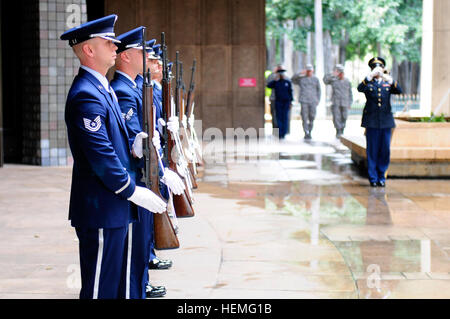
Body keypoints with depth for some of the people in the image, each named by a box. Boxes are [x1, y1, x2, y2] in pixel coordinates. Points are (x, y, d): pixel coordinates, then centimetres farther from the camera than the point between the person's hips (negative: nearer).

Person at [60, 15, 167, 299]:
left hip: (117, 205, 10)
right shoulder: (86, 95, -18)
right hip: (101, 209, -10)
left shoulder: (104, 89, 15)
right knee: (101, 286, -2)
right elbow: (99, 154, -23)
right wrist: (132, 191, -17)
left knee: (121, 283, 16)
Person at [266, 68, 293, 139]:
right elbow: (268, 85, -10)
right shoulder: (276, 82, 6)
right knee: (279, 118, -4)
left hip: (286, 102, 0)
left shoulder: (288, 82, 6)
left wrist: (291, 102, 4)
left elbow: (290, 92, 8)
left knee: (285, 117, -3)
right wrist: (275, 80, -15)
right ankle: (280, 134, -3)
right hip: (278, 102, 0)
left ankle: (284, 133, 0)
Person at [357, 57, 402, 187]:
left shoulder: (388, 84, 10)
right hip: (372, 121, -2)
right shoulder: (368, 84, 5)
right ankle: (373, 178, 8)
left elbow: (399, 91, -9)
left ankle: (381, 177, 15)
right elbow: (360, 89, -18)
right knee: (372, 151, 1)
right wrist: (370, 77, -30)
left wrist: (390, 79, -26)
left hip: (386, 121, 2)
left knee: (385, 151, 4)